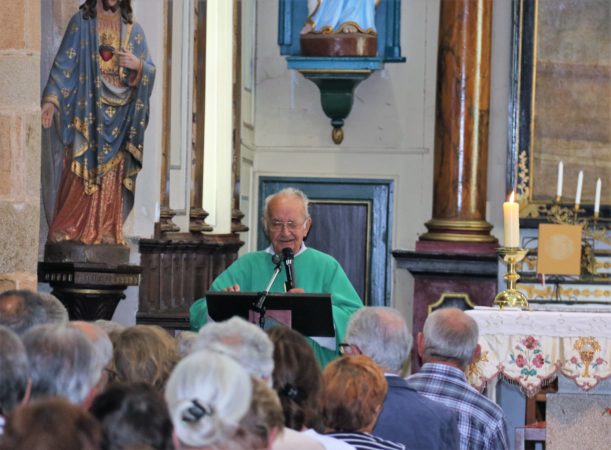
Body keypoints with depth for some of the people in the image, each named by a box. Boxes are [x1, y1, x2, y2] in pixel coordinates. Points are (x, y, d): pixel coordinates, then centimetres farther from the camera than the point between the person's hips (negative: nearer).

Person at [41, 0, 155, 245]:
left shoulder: (133, 30, 11)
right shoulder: (81, 22, 4)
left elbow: (150, 71, 10)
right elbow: (64, 63, -2)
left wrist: (137, 65, -13)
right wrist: (51, 98, -13)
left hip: (118, 118, 3)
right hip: (87, 111, -3)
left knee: (112, 175, -1)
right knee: (80, 170, -9)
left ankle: (106, 231, 2)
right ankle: (68, 230, -7)